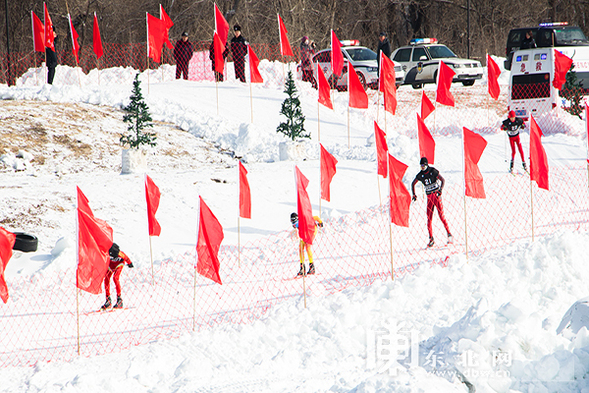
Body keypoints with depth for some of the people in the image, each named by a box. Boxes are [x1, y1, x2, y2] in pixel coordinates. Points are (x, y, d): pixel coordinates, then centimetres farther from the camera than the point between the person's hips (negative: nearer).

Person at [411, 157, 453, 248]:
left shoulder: (433, 171, -8)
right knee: (429, 218, -2)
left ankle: (449, 234, -7)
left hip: (437, 195, -4)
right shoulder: (420, 175, 6)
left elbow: (443, 180, -9)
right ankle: (431, 239, 3)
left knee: (441, 215, -13)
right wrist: (414, 194, 12)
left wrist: (440, 190, -23)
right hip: (429, 197, 4)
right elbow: (413, 183, 21)